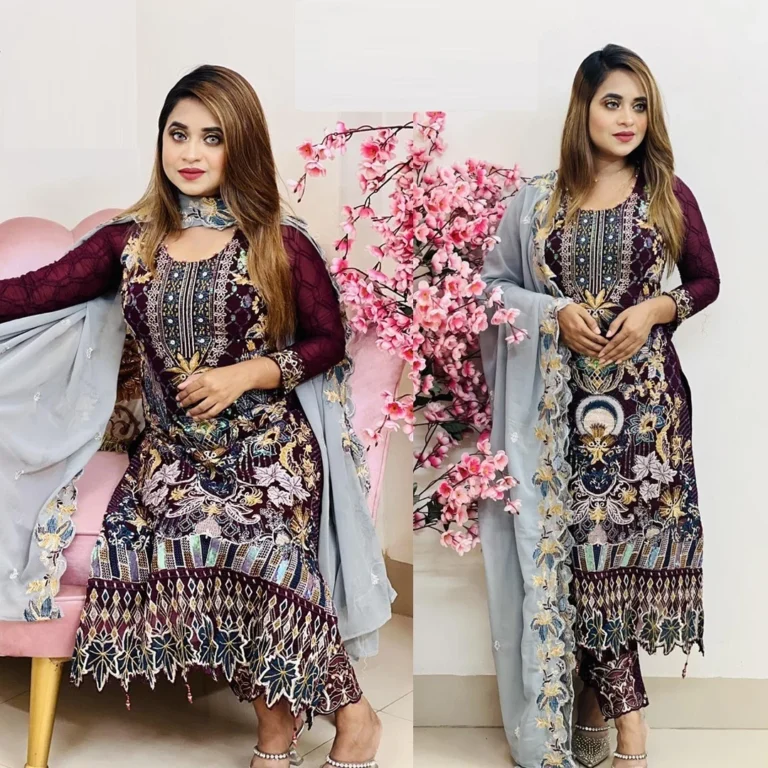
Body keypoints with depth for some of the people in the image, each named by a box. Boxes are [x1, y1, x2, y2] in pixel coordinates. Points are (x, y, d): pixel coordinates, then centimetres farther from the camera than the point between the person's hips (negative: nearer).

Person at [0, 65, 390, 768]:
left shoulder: (282, 245, 0)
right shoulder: (128, 241, 6)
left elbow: (328, 343, 4)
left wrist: (245, 375, -10)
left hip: (268, 445, -2)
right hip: (170, 448, 2)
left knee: (256, 547, -29)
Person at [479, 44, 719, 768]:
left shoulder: (668, 195, 5)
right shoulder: (537, 199, 5)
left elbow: (706, 281, 12)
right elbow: (494, 283, 8)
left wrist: (656, 310, -8)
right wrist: (556, 311, -9)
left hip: (647, 392, 0)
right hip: (566, 397, 0)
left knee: (630, 532, -3)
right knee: (584, 537, -2)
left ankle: (596, 693, 13)